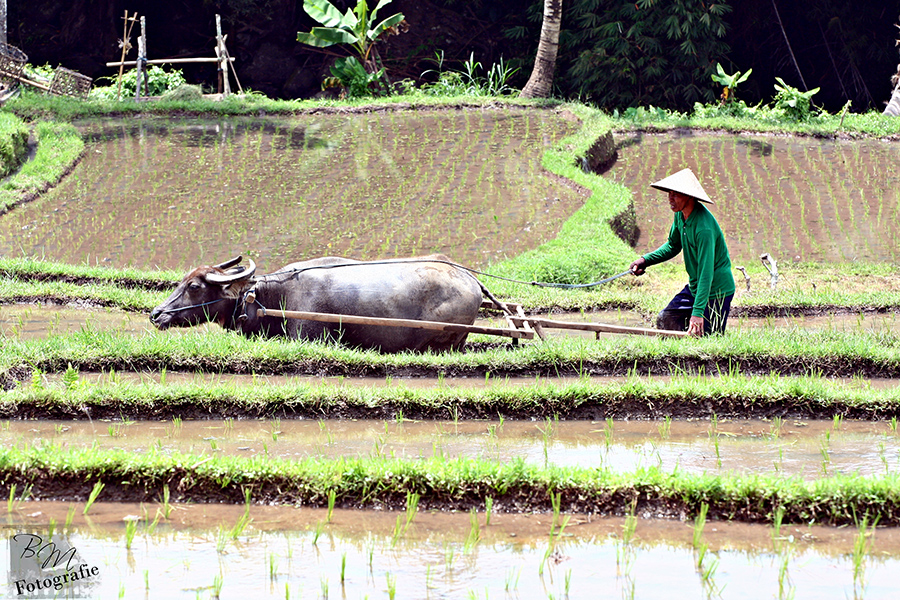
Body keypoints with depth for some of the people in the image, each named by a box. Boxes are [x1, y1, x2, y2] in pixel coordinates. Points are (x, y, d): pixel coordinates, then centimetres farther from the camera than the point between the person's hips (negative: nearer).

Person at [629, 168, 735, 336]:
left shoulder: (704, 227, -30)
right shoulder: (681, 214, -2)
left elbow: (706, 272, -33)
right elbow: (673, 246, 17)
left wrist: (698, 313, -38)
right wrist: (645, 260, 1)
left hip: (716, 292, -9)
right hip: (694, 288, 9)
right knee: (664, 321, 7)